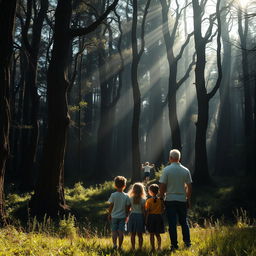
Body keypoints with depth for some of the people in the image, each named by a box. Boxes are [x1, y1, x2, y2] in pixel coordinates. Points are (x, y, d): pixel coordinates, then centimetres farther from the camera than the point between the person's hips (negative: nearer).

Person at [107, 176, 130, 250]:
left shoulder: (113, 195, -10)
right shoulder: (126, 196, -6)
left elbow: (111, 206, -7)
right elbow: (127, 207, -2)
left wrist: (109, 214, 7)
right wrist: (126, 215, 12)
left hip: (114, 216, -1)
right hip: (122, 217, 1)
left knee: (114, 231, 8)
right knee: (121, 232, 5)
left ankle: (114, 244, -9)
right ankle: (120, 247, 9)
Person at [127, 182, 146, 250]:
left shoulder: (130, 199, -3)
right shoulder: (143, 200, -7)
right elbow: (143, 211, -6)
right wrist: (145, 219, 3)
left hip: (132, 216, 1)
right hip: (140, 216, -1)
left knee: (133, 234, 9)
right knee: (140, 235, 8)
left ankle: (133, 248, 12)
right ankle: (140, 248, 10)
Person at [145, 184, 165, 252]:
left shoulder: (148, 201, -9)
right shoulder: (160, 200, 0)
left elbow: (147, 211, -9)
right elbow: (162, 210, 3)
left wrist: (146, 220, -3)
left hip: (151, 217, -3)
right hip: (159, 217, 3)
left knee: (152, 234, 3)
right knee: (157, 234, 14)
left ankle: (153, 248, 3)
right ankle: (159, 247, 15)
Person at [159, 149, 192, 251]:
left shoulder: (167, 170, -8)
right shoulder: (186, 170, 1)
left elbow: (162, 186, -9)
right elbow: (189, 187, 5)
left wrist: (161, 197, 3)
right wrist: (188, 199, 15)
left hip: (170, 200, -3)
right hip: (182, 200, 3)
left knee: (172, 223, 3)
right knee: (184, 221, 16)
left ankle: (174, 245, 6)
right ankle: (187, 242, 17)